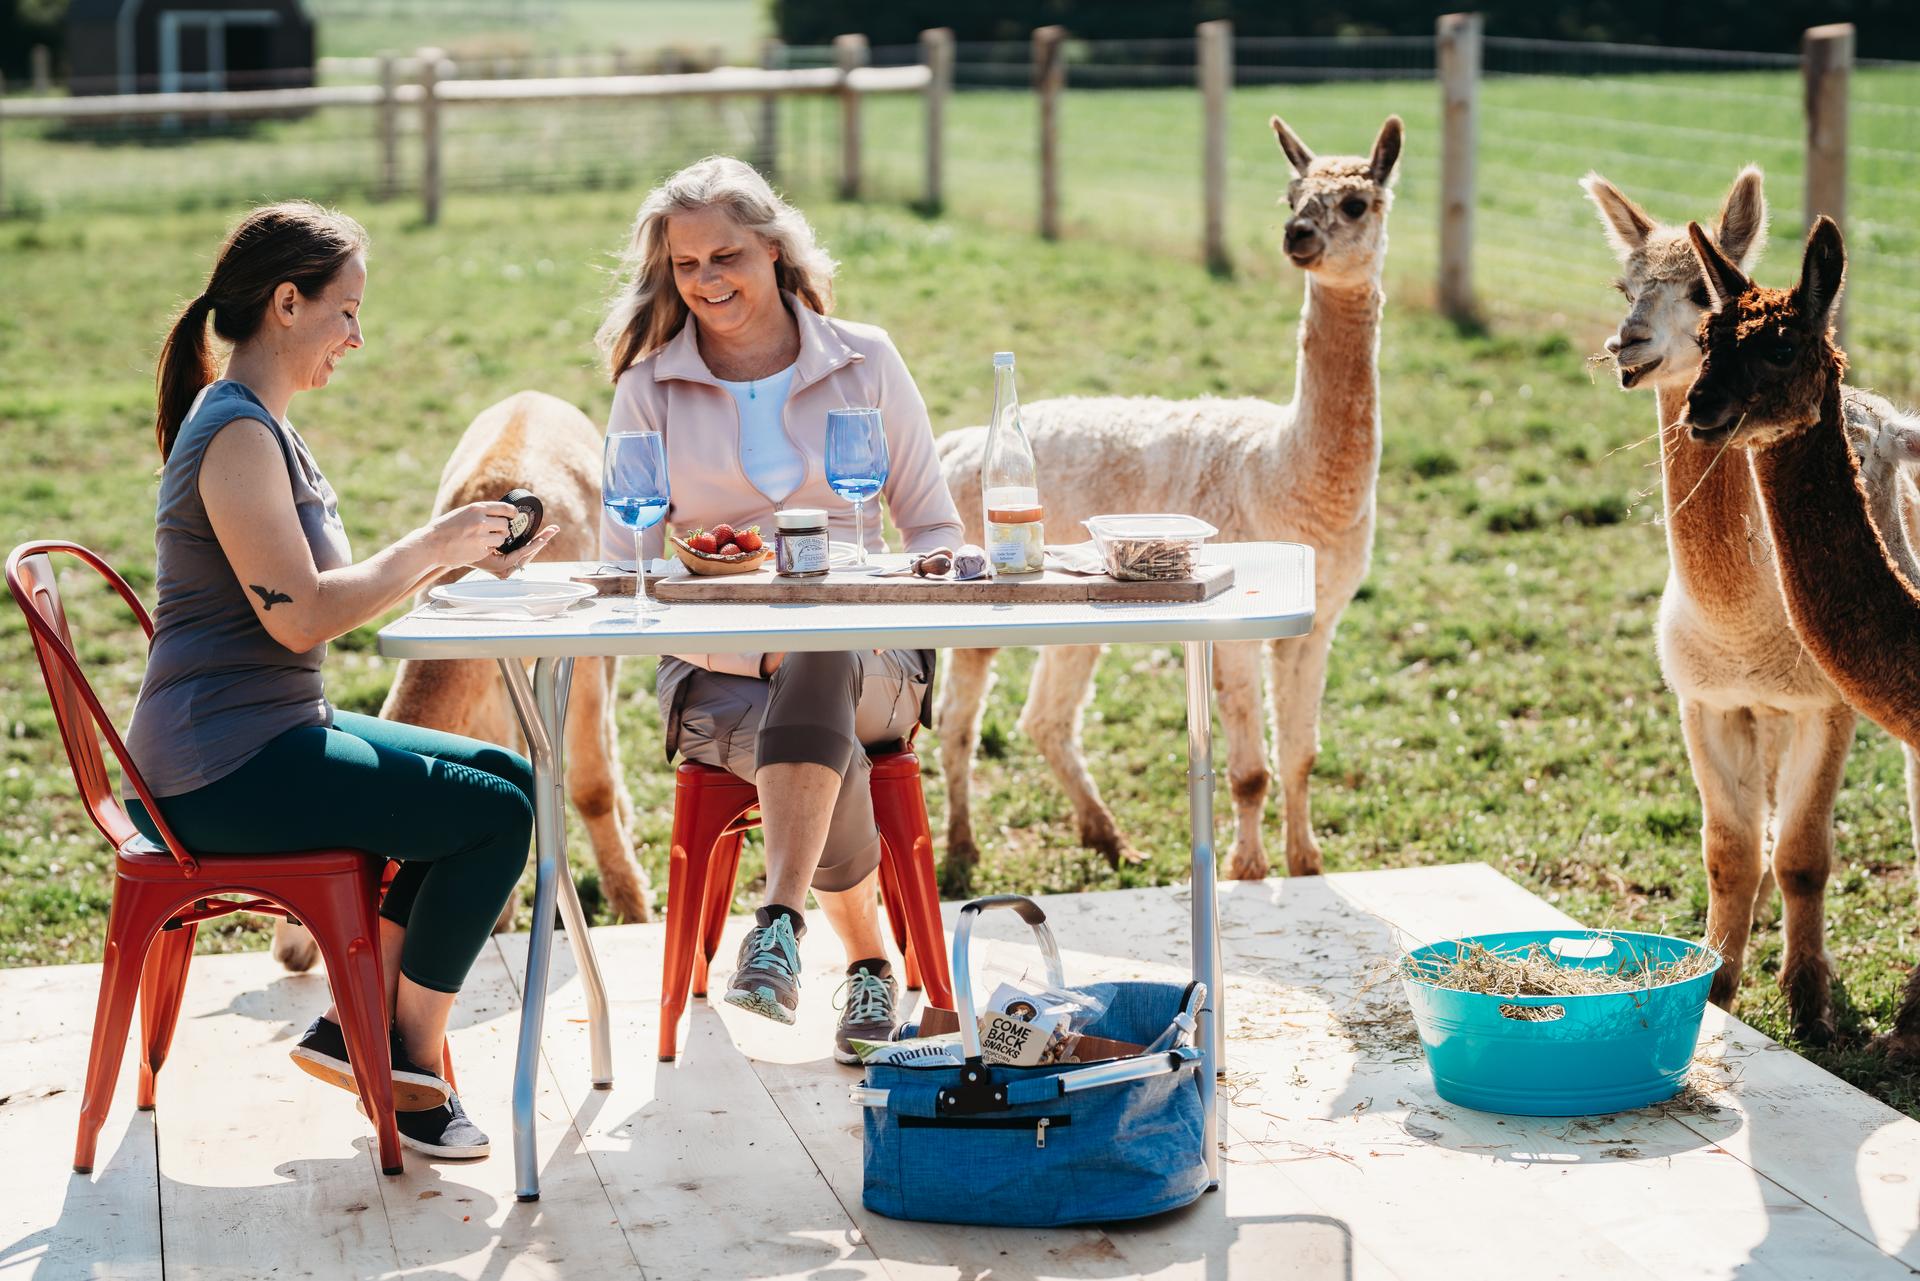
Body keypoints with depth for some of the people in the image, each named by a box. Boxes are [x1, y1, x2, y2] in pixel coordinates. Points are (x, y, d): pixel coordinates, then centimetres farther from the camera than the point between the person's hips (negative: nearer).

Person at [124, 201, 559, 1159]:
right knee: (495, 816, -13)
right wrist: (430, 547, -13)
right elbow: (299, 615, -23)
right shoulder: (235, 434, -16)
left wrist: (455, 557, 6)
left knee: (505, 776, 10)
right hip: (224, 769, -11)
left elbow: (337, 590, 17)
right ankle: (411, 1057, 2)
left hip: (273, 737, 11)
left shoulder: (263, 428, 17)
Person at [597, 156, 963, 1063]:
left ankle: (780, 921, -44)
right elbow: (623, 566, 2)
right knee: (834, 761, -34)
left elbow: (934, 528, 11)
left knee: (821, 648, -39)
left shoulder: (864, 361, 7)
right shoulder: (649, 386, 6)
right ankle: (868, 962, -12)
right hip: (716, 676, 0)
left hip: (864, 658, 0)